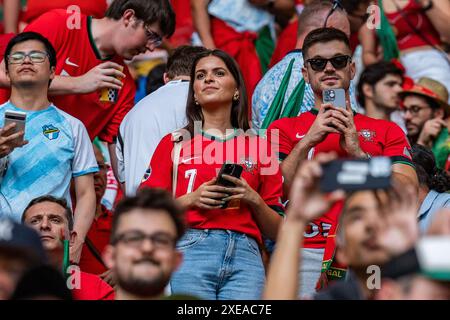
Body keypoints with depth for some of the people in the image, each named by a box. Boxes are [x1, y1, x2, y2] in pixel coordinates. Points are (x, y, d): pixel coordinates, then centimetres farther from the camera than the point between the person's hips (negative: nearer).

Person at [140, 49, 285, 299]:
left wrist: (254, 200, -2)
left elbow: (278, 231, 15)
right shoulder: (174, 144, 15)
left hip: (245, 255, 1)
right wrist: (190, 199, -6)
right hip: (191, 250, -1)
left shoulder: (259, 146, 17)